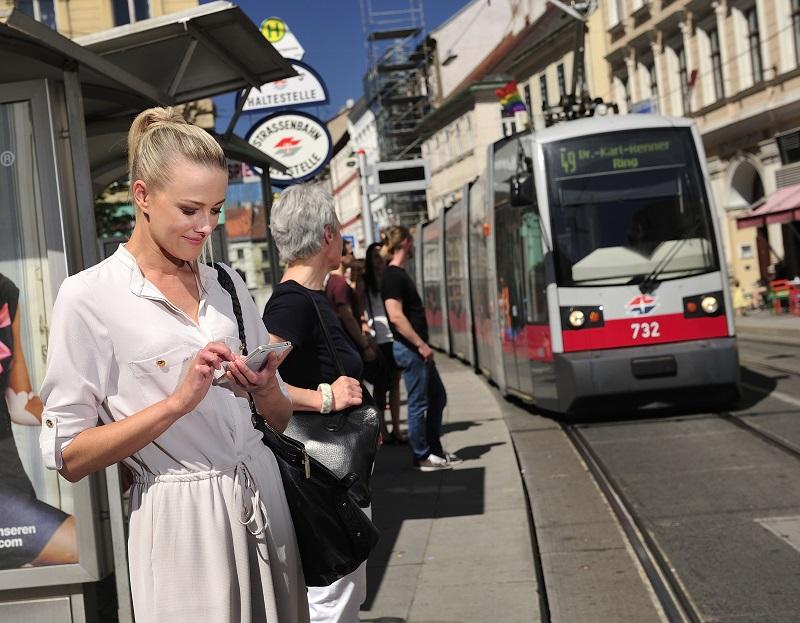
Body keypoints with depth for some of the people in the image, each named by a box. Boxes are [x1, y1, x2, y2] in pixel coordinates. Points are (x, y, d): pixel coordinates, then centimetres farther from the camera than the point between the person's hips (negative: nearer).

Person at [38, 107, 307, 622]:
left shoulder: (229, 284, 7)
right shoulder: (88, 298, -9)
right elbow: (69, 456, -12)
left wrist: (265, 390, -9)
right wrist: (178, 402, -22)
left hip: (265, 501, 5)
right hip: (182, 518, -5)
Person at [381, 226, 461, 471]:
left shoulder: (399, 274, 16)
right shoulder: (393, 276, -15)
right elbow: (396, 316, -23)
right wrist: (421, 344, -20)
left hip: (416, 348, 10)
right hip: (409, 348, -10)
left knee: (438, 397, 16)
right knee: (418, 403, -2)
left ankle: (435, 449, 25)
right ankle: (422, 457, 8)